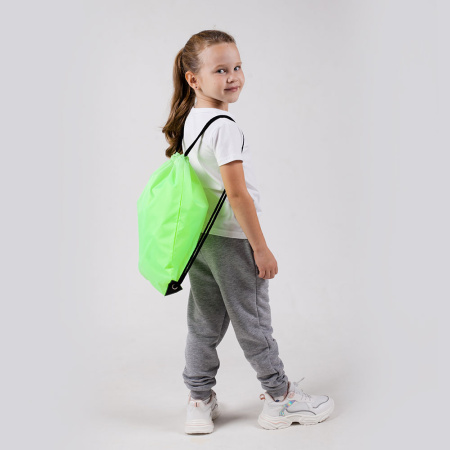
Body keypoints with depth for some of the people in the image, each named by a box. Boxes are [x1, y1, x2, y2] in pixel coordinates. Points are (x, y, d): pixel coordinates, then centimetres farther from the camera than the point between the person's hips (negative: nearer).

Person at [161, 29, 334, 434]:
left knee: (203, 324, 15)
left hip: (200, 239, 8)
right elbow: (237, 194, -24)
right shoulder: (224, 126, -22)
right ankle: (281, 399, 24)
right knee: (253, 324, 7)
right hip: (232, 240, -8)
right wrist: (261, 248, -16)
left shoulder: (189, 121, 6)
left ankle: (200, 403, 25)